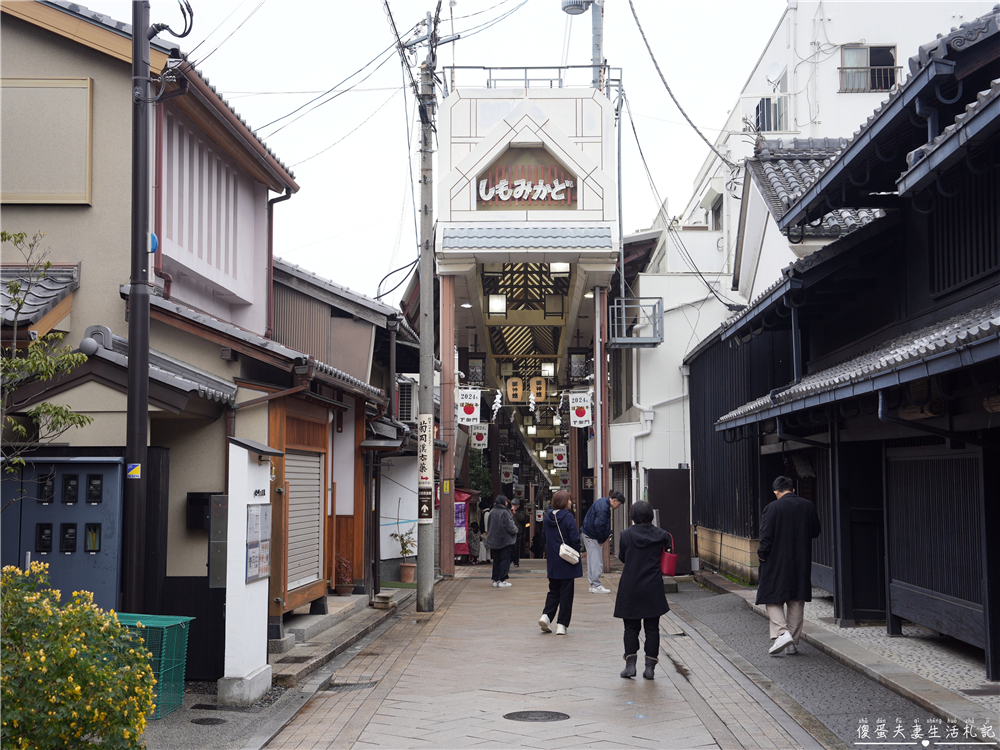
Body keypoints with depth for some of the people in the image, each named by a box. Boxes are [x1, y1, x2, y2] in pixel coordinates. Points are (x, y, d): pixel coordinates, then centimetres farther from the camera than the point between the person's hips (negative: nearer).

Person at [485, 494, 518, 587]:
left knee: (496, 560, 12)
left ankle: (496, 580, 14)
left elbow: (488, 526, 11)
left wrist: (489, 536, 21)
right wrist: (515, 530, 7)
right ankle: (502, 580, -4)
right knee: (505, 559, 0)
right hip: (504, 540, -6)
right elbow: (509, 527, -13)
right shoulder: (504, 513, -16)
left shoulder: (492, 512, 3)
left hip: (493, 540, 6)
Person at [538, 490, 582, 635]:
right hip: (566, 563, -6)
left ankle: (546, 615, -1)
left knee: (553, 591, 17)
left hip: (552, 562, 6)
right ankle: (561, 625, 3)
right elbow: (575, 539, -18)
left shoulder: (547, 517, 4)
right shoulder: (568, 517, -15)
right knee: (566, 592, 3)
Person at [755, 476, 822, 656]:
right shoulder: (808, 506, 2)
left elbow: (766, 536, -14)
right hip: (802, 563, 4)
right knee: (796, 602, 11)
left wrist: (762, 554, 0)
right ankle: (793, 642, 13)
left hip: (776, 563, -4)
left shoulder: (772, 508, -11)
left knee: (773, 600, 4)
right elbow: (815, 532, 11)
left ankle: (782, 633, -15)